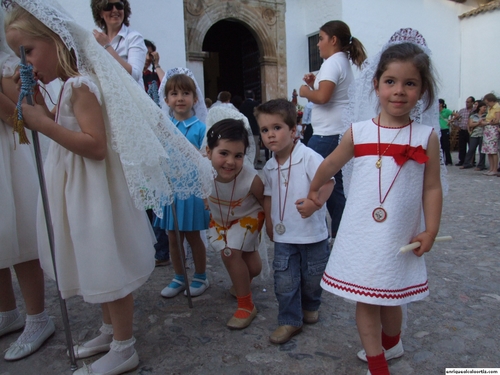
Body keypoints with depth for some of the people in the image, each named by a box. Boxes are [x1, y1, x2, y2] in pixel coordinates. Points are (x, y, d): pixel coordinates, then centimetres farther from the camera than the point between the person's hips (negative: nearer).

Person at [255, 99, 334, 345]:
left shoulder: (309, 157, -15)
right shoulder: (269, 167, 3)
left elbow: (327, 182, -23)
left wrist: (314, 202, -39)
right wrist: (269, 224, 12)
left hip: (312, 233, -3)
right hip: (283, 235, 4)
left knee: (312, 277, 15)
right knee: (284, 281, 4)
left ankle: (310, 307, 44)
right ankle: (289, 321, 23)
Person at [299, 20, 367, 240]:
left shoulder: (333, 62, -9)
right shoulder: (344, 63, 21)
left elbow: (323, 97, -23)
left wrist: (305, 91, -5)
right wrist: (315, 84, 11)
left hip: (328, 134, -10)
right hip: (340, 132, 10)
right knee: (334, 186, 12)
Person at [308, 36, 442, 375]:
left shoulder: (426, 137, -5)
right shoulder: (359, 132, -5)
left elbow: (432, 187, -1)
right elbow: (330, 165, 10)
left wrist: (430, 231, -5)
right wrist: (314, 190, 22)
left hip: (400, 236, 1)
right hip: (362, 234, 0)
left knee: (392, 296, 20)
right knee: (366, 299, 9)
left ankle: (389, 343, 50)